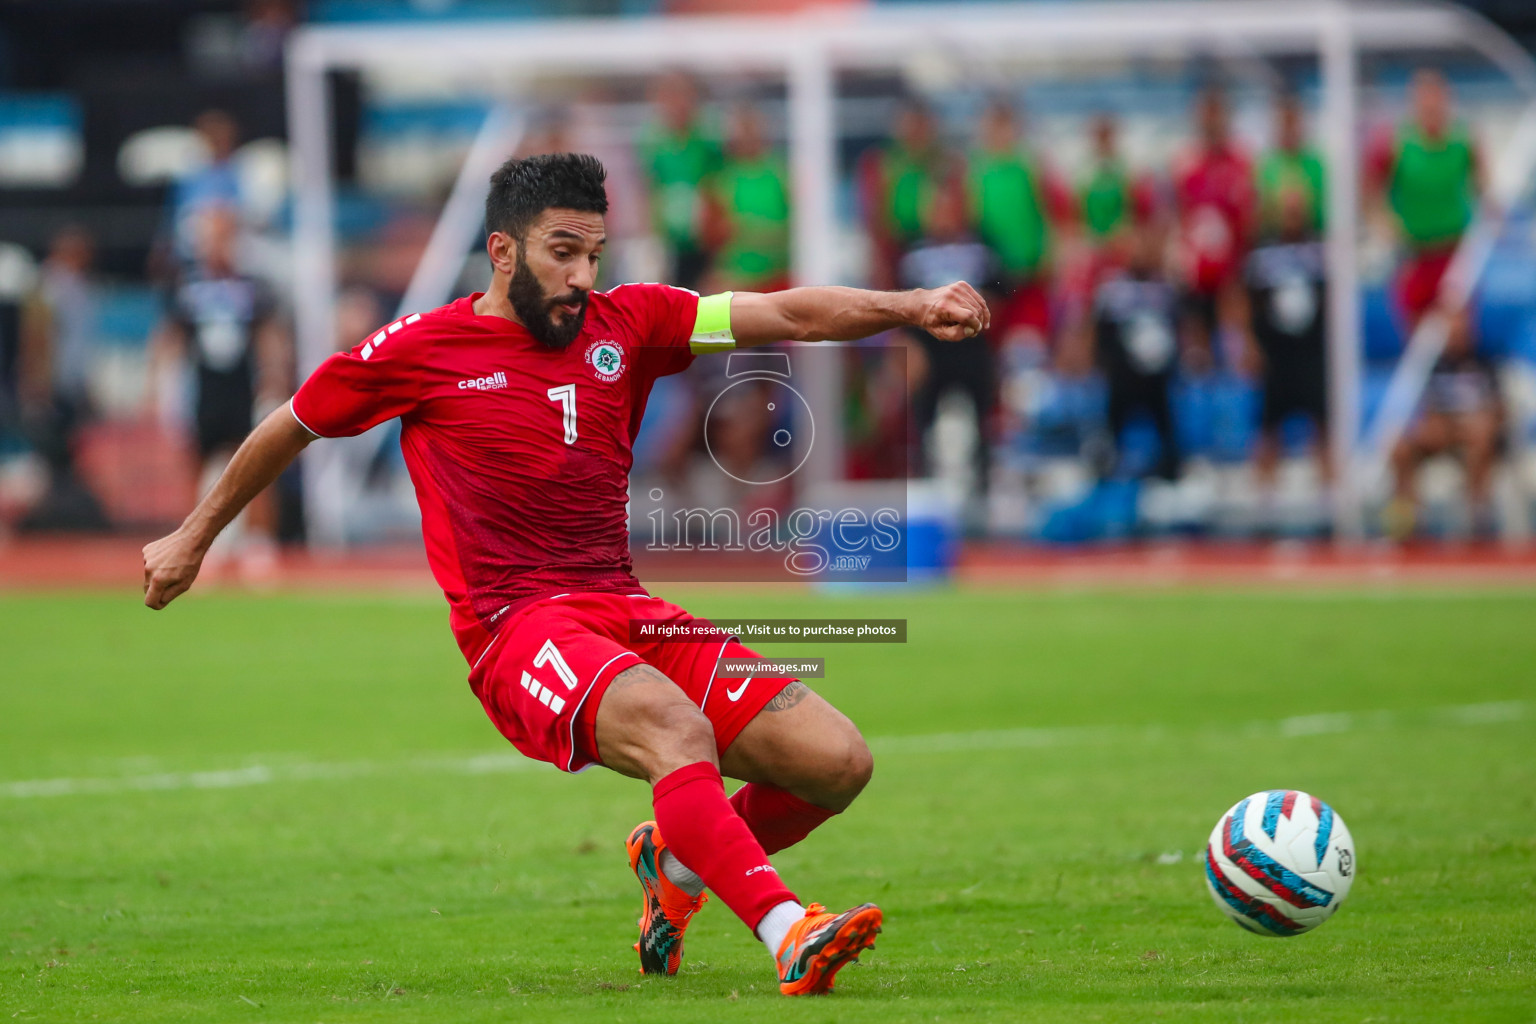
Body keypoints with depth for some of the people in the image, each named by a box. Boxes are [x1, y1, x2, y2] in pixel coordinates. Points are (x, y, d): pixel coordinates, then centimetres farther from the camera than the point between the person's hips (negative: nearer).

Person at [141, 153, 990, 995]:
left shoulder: (626, 324, 12)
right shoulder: (420, 351, 4)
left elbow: (785, 315, 3)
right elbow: (290, 428, 19)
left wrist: (912, 307, -13)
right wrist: (194, 537, 28)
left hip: (628, 611, 5)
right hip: (516, 632, -5)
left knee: (837, 761, -9)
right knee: (677, 728, -36)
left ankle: (676, 863, 18)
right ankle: (789, 937, -49)